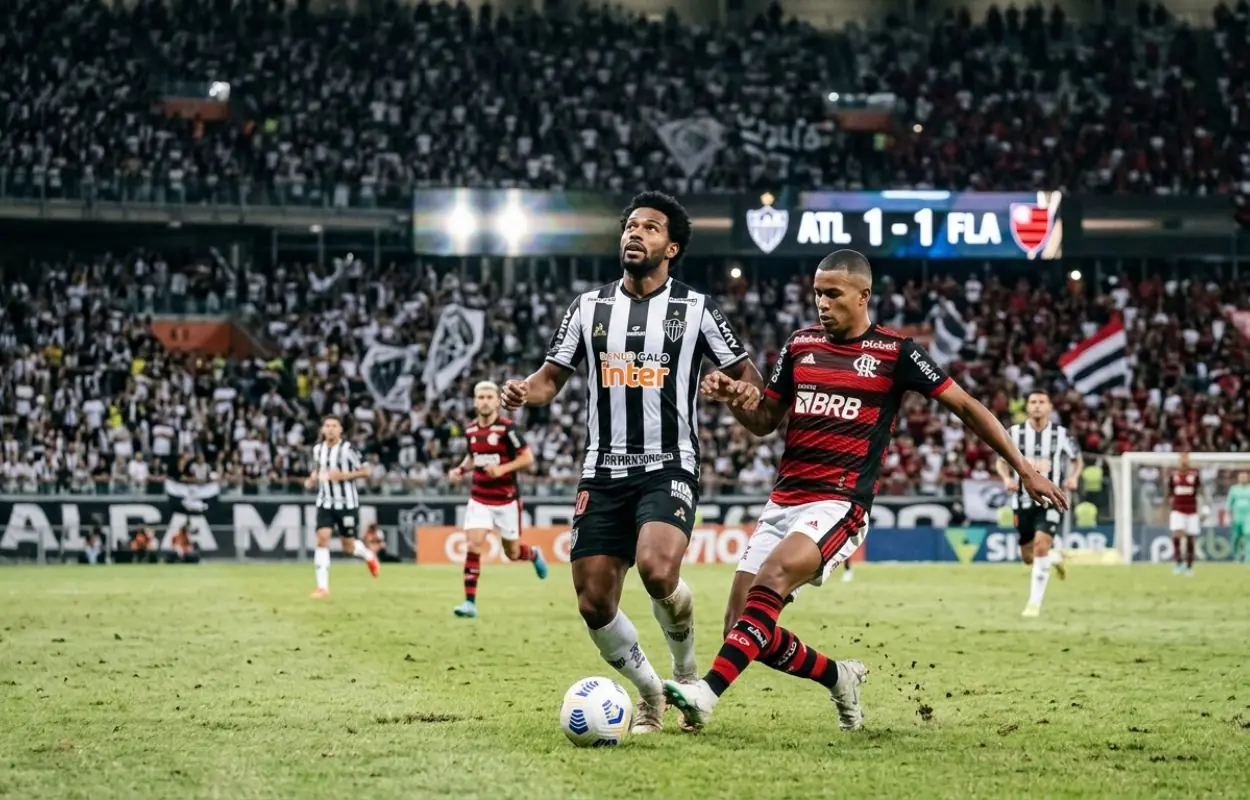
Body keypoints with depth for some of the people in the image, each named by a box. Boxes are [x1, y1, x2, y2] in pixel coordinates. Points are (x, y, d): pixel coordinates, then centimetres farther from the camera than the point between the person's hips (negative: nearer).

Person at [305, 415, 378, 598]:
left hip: (347, 503, -3)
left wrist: (344, 476, -22)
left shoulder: (347, 448, -11)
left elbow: (365, 471, -8)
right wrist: (311, 480, -1)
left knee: (348, 545, 6)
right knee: (322, 538, -13)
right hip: (325, 502, 3)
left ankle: (369, 556, 43)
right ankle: (322, 586, -13)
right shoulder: (318, 449, 5)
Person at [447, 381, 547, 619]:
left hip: (506, 499, -3)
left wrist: (502, 469, -24)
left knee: (512, 553, 8)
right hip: (479, 498, 3)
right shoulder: (471, 430, 2)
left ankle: (534, 554, 45)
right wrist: (460, 470, 1)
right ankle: (470, 602, -11)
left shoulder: (507, 428, -13)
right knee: (473, 545, -13)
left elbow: (527, 457, -11)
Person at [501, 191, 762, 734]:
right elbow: (552, 378, 12)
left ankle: (686, 670, 0)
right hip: (603, 472, 4)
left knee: (657, 569, -29)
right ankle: (650, 693, 22)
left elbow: (746, 376, 6)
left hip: (669, 468, -4)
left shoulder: (695, 309, 3)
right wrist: (525, 392, -11)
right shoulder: (589, 307, 11)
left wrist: (742, 392, -19)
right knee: (594, 602, -2)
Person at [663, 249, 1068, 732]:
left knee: (771, 579, -32)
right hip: (782, 503, 6)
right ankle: (838, 678, 23)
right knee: (744, 625, -2)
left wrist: (1024, 469, 3)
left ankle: (709, 692, -41)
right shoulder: (800, 345, 12)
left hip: (839, 505, -6)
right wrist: (732, 400, -3)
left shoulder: (895, 352, -1)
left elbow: (966, 407, 5)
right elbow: (764, 420, 20)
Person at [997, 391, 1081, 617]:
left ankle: (1035, 603, -15)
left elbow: (1078, 459, 13)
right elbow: (1001, 461, 10)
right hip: (1023, 501, 2)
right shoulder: (1015, 433, -1)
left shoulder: (1061, 434, -2)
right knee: (1028, 557, 7)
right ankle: (1056, 557, 43)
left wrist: (1074, 477, -8)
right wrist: (1007, 478, -11)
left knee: (1040, 546, -22)